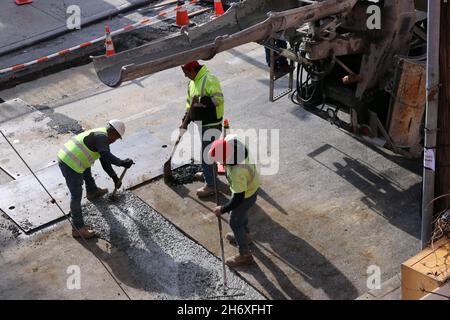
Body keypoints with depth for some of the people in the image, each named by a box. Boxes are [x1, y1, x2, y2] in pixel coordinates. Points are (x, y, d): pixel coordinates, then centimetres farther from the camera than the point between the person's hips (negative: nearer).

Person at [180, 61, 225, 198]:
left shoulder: (209, 80, -22)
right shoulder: (193, 82, 9)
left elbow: (218, 99, -31)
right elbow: (189, 103, 15)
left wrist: (201, 100, -34)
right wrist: (185, 122, 11)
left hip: (212, 124, -10)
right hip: (202, 123, 10)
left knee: (206, 153, -4)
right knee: (205, 150, 25)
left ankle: (210, 185, 5)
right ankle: (208, 172, 46)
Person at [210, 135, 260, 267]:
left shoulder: (237, 173, -45)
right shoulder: (231, 140, -27)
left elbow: (238, 198, -31)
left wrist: (222, 210, -17)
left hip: (246, 195, -8)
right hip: (252, 183, 8)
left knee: (235, 222, 13)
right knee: (241, 213, 31)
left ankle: (245, 255, 29)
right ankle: (245, 235, 57)